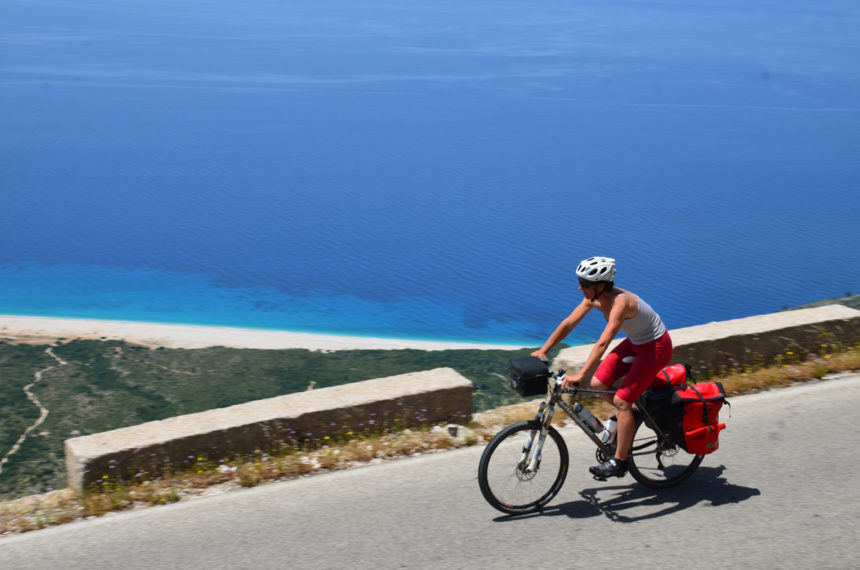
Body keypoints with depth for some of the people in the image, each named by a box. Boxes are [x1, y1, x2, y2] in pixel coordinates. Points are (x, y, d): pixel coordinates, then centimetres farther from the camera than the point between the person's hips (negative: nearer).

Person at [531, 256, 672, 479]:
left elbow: (603, 343, -42)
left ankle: (619, 462, -3)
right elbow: (568, 323, -3)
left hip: (656, 348, -8)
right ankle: (628, 418, 23)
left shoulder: (620, 302, -33)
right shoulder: (593, 298, -9)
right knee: (598, 384, -2)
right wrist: (543, 350, -9)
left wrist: (580, 375, -47)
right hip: (635, 342, 8)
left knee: (621, 401, -13)